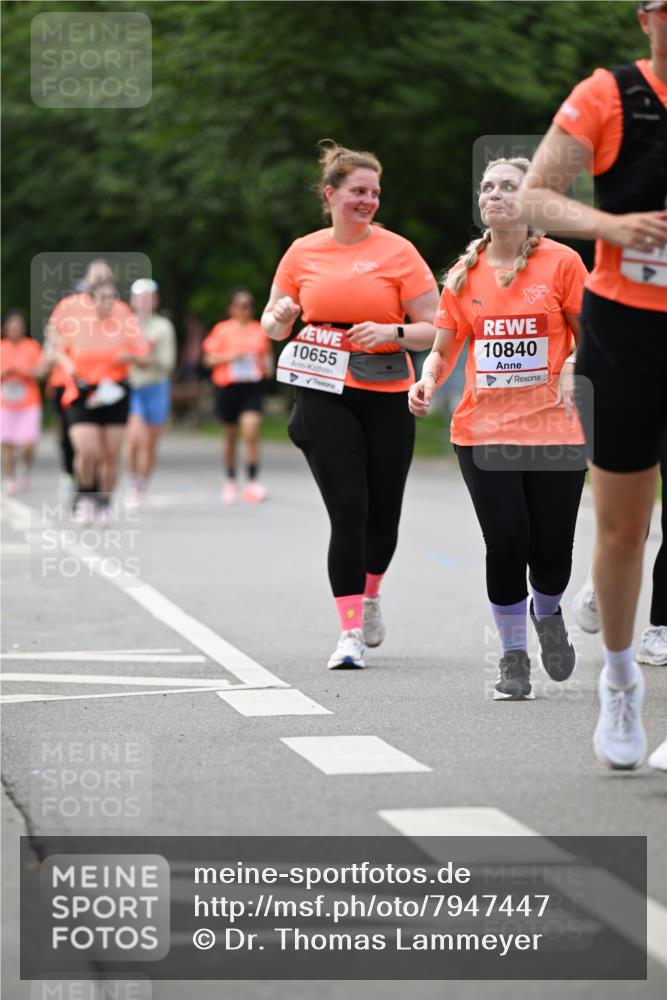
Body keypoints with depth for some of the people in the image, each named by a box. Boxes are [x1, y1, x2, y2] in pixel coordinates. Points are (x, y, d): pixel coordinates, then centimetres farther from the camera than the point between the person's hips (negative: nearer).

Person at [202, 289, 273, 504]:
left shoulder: (260, 330, 9)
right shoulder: (222, 330, 3)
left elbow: (267, 354, 21)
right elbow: (209, 359, 1)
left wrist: (268, 365, 0)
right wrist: (230, 356, -14)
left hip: (252, 387, 0)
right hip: (227, 387, 0)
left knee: (251, 432, -16)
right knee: (230, 436, 10)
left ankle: (252, 482, -17)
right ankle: (230, 482, 25)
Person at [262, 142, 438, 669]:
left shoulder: (398, 251, 0)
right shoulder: (303, 252, 6)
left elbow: (433, 328, 0)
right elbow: (273, 324, 17)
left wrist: (391, 332, -18)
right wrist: (279, 317, -6)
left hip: (387, 397, 0)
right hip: (325, 397, 0)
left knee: (382, 514, 7)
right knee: (348, 510, -11)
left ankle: (370, 595, 39)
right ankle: (350, 633, -8)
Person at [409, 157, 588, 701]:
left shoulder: (562, 262, -1)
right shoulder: (465, 273, 7)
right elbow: (444, 349, 13)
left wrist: (571, 369, -16)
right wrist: (428, 382, -7)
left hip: (553, 430, -1)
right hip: (483, 430, 2)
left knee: (551, 555, -2)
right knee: (507, 544, -7)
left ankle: (547, 613, 35)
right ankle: (513, 656, 14)